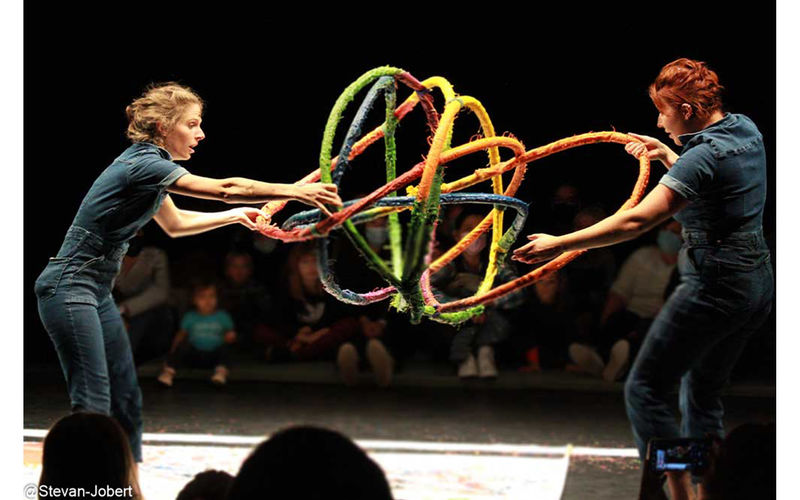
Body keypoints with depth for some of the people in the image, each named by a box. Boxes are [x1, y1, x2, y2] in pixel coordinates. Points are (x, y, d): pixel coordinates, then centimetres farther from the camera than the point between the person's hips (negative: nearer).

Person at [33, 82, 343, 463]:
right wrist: (298, 192, -22)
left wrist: (237, 215, 24)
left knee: (127, 402, 8)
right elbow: (224, 189, -24)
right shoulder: (144, 164, -18)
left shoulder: (148, 163, 12)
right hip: (69, 289, -10)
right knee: (93, 404, -13)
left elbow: (174, 223, 27)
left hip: (97, 292, 10)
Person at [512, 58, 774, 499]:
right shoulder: (746, 131, 6)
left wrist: (559, 245, -26)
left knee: (644, 389, -2)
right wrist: (666, 156, 28)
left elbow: (636, 220, -27)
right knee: (703, 395, 19)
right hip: (758, 284, 9)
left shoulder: (704, 157, -19)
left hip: (715, 287, -9)